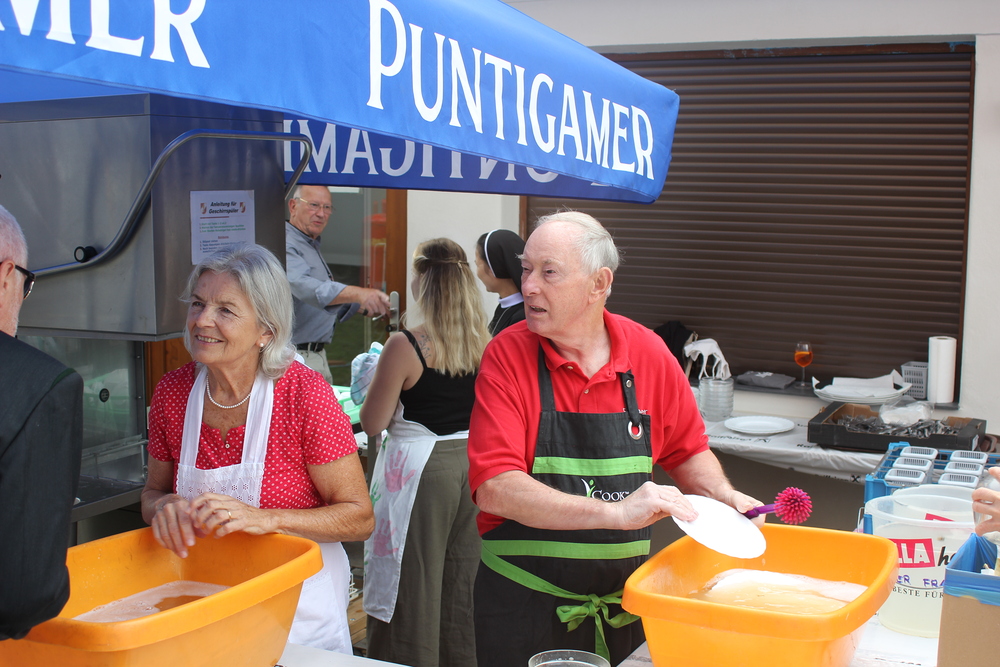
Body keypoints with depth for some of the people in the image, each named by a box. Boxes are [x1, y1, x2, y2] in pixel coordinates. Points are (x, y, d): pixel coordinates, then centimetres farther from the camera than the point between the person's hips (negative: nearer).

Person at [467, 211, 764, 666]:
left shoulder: (648, 353, -3)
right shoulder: (508, 355, -12)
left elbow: (686, 451, 13)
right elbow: (495, 488, -23)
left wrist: (726, 498, -6)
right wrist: (617, 513, -30)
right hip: (524, 607, -2)